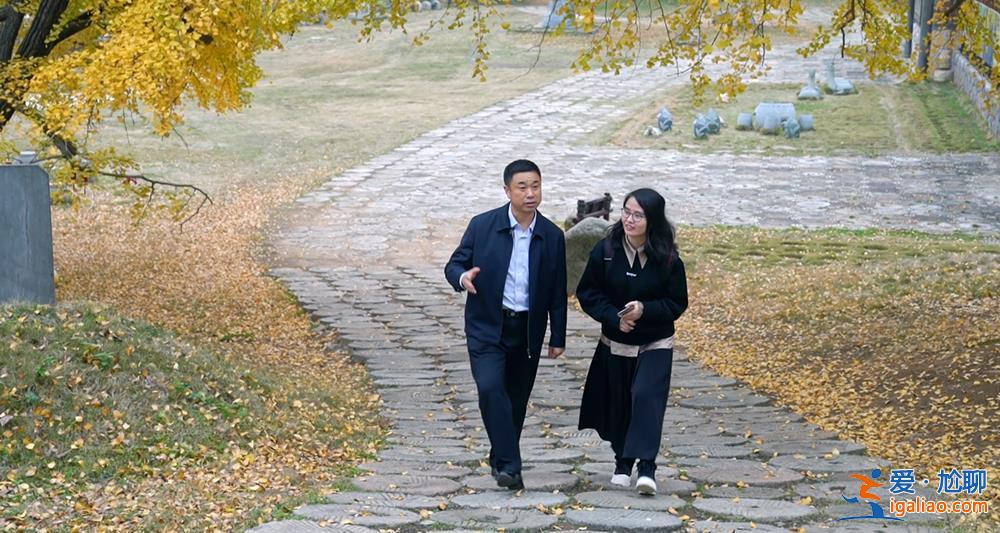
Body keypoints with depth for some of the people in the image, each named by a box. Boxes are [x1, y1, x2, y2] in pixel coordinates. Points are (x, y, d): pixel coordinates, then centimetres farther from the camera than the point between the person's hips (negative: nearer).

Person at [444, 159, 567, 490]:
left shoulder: (552, 237, 2)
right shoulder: (482, 226, -4)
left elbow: (558, 292, 7)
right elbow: (454, 265, 2)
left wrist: (558, 338, 8)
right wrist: (462, 277, -23)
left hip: (528, 331, 3)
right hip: (487, 326, -2)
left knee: (517, 399, 9)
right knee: (490, 388, -19)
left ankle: (501, 462, 25)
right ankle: (509, 464, -16)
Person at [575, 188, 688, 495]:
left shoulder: (667, 259, -12)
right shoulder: (606, 251, -8)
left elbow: (678, 303, -6)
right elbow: (587, 292, -2)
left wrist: (645, 310, -23)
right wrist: (614, 317, -17)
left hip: (655, 345, -2)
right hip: (615, 344, 3)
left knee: (647, 397, -18)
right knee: (618, 404, 10)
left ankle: (646, 466, -19)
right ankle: (622, 462, 27)